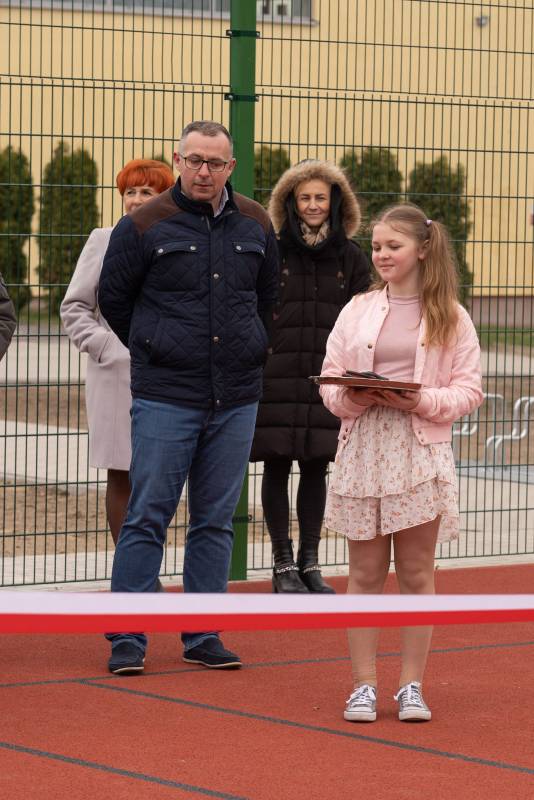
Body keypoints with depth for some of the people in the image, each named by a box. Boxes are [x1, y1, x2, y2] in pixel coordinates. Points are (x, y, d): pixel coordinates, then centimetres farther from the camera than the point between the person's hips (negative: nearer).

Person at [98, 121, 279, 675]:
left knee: (216, 521, 8)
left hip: (236, 400, 4)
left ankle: (203, 636, 14)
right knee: (146, 518, -4)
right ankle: (127, 639, 2)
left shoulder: (255, 226, 7)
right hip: (164, 399, -4)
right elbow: (112, 298, 7)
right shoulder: (144, 226, -4)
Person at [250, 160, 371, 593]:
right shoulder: (272, 254, 1)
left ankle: (310, 562, 14)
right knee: (278, 467, 2)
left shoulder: (350, 258, 7)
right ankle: (284, 563, 9)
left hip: (327, 379, 2)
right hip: (277, 377, -2)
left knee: (316, 468, 6)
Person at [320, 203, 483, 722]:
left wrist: (421, 401, -16)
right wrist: (351, 398, -13)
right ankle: (363, 685, 10)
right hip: (362, 447, 2)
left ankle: (411, 686, 12)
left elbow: (468, 391, 0)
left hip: (421, 451, -2)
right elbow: (329, 379, 8)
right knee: (365, 572, 4)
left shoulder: (451, 317, 2)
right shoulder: (358, 310, 8)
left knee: (416, 572, 4)